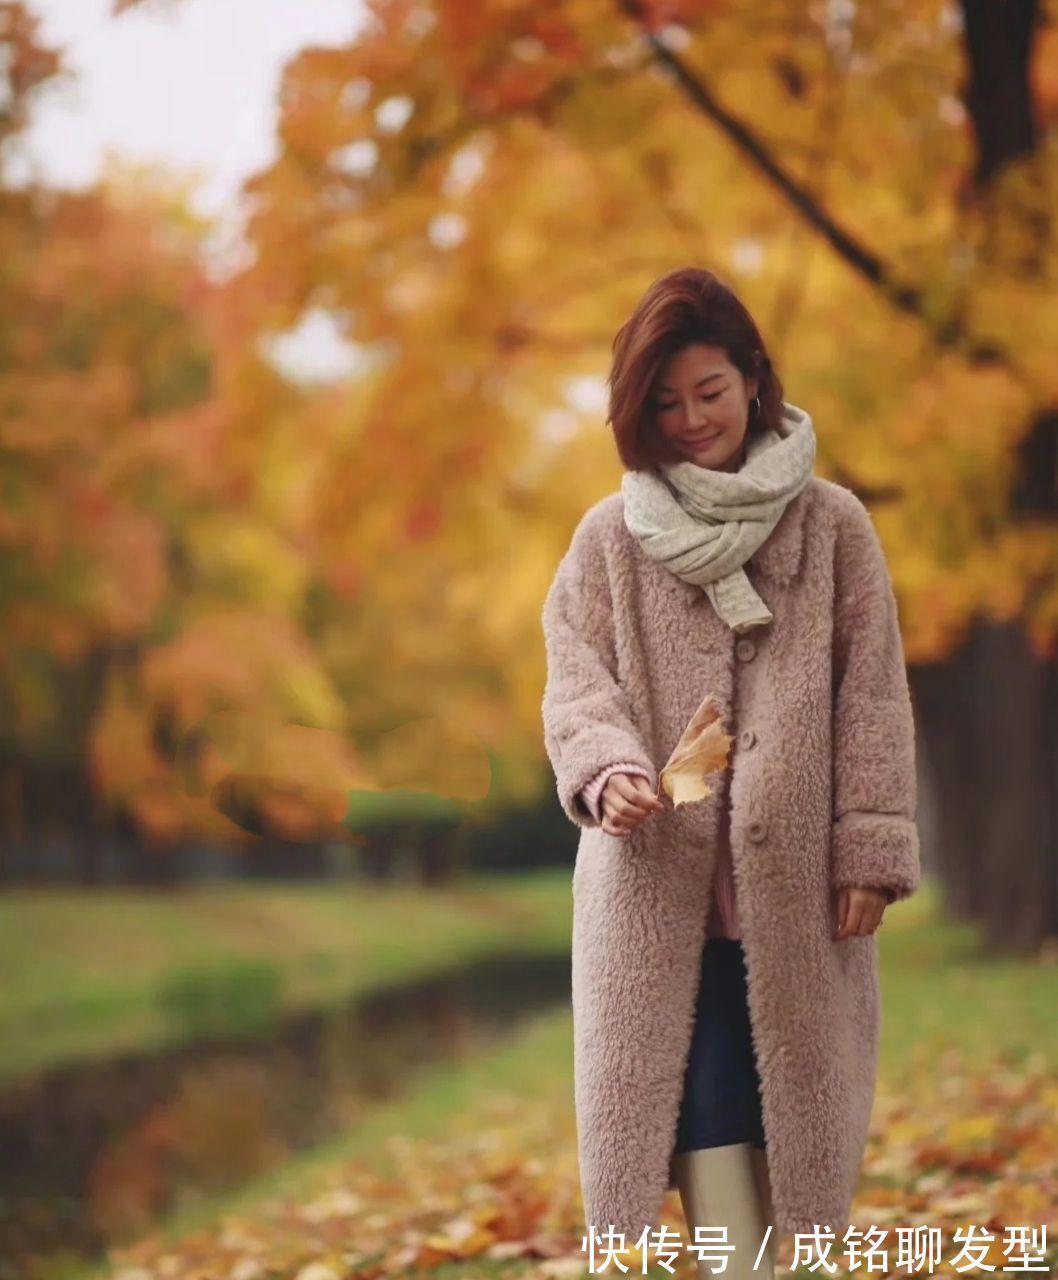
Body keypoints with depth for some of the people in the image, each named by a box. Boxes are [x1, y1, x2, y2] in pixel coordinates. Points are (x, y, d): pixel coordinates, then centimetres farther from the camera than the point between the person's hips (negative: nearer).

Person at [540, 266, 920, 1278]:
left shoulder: (832, 525, 4)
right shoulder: (608, 537, 5)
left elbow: (872, 698, 3)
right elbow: (575, 681, 0)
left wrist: (870, 851, -4)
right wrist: (607, 769, -22)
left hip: (796, 884, 0)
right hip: (660, 884, 0)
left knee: (786, 1108, 5)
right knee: (698, 1110, -3)